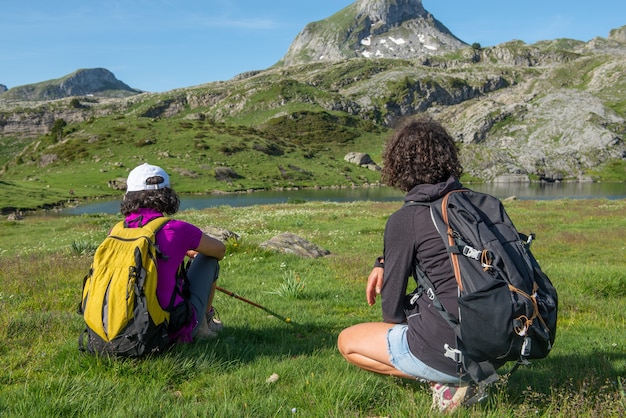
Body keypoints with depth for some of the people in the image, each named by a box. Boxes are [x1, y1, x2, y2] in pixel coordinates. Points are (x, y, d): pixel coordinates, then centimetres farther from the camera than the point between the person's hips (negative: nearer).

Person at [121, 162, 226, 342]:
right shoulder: (176, 229, -15)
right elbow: (220, 250, 5)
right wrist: (186, 251, 28)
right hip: (176, 331, -5)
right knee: (208, 258, 13)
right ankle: (205, 320, 28)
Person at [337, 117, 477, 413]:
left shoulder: (404, 219, -14)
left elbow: (392, 307, -5)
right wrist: (384, 263, 13)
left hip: (448, 351, -6)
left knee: (348, 342, 15)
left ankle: (444, 382, -1)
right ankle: (466, 373, 11)